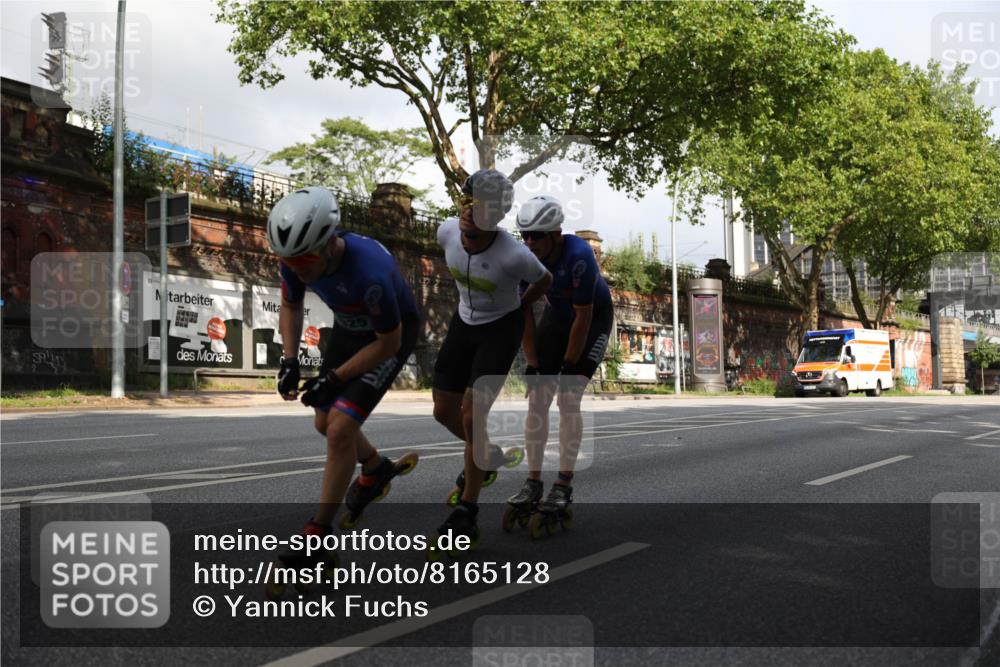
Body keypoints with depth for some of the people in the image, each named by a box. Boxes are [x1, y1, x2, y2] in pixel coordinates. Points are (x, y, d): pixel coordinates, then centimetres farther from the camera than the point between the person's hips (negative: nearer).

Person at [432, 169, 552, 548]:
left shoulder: (514, 256, -30)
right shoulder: (447, 232, -16)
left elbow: (544, 280, -7)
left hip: (501, 329, -6)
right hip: (464, 322, 6)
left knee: (472, 416, -14)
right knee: (444, 412, 8)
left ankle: (467, 510, 1)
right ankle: (483, 455, 40)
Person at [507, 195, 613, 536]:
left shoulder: (579, 256, -34)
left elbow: (583, 317, -27)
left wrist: (568, 367, -22)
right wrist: (532, 363, -11)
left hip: (594, 317, -5)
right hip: (557, 315, 5)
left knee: (569, 398, -16)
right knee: (537, 398, -5)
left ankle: (564, 488, -9)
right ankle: (533, 482, 3)